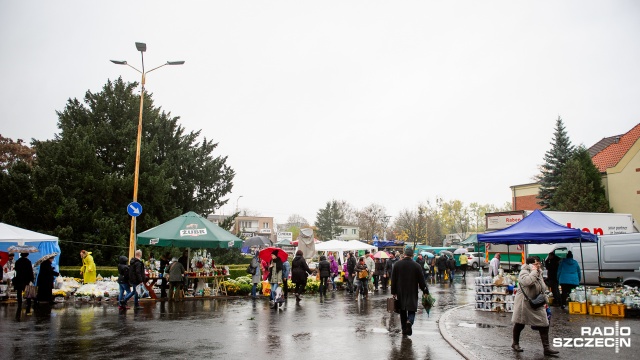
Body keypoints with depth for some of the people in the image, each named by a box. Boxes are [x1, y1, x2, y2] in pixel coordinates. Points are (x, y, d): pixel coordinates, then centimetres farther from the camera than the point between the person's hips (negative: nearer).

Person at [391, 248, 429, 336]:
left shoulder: (397, 264, -1)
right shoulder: (416, 266, -7)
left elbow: (393, 280, 2)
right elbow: (421, 280, -3)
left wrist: (394, 292, 9)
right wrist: (425, 291, 8)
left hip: (400, 293, 2)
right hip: (412, 293, -2)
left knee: (402, 311, 14)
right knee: (412, 310, 5)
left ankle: (404, 329, 18)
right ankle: (409, 322, -23)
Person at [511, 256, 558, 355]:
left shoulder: (539, 273, 10)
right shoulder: (524, 272, -13)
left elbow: (543, 288, 21)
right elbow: (527, 282, -36)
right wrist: (534, 271, -24)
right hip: (524, 302, -6)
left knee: (544, 324, -2)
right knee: (519, 324, 7)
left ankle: (546, 348, 4)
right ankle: (515, 343, 25)